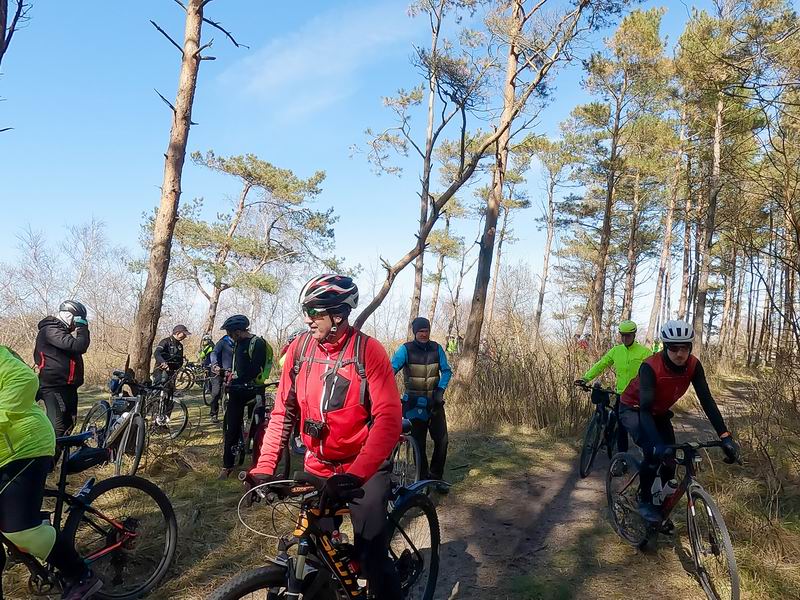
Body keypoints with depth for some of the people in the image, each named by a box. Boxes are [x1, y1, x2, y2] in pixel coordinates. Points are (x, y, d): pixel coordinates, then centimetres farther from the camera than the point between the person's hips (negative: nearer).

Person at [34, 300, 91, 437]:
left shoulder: (61, 331, 20)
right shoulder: (50, 330, -14)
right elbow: (77, 346, -25)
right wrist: (82, 329, -13)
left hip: (66, 386, 11)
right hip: (54, 388, -11)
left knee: (68, 424, 16)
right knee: (57, 428, -15)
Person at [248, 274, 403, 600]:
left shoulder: (368, 350, -18)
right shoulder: (300, 348, -6)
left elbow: (389, 420, -24)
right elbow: (283, 413, -1)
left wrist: (355, 475, -34)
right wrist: (264, 467, -9)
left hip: (364, 470, -4)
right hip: (318, 468, 4)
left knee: (371, 557, -3)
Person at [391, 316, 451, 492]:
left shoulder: (436, 348, 2)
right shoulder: (406, 349, -9)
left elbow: (446, 370, 4)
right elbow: (392, 368, -19)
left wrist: (440, 389, -11)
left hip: (435, 401, 3)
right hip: (415, 403, -3)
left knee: (442, 439, -1)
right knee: (419, 442, 3)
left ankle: (436, 476, 16)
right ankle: (423, 479, 18)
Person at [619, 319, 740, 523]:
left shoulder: (693, 366, -21)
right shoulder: (650, 367, -36)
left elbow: (706, 400, -23)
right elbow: (645, 407, -42)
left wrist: (725, 436, -33)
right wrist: (657, 444, -55)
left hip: (659, 412, 6)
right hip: (633, 409, -5)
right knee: (654, 452, -25)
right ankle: (644, 501, -4)